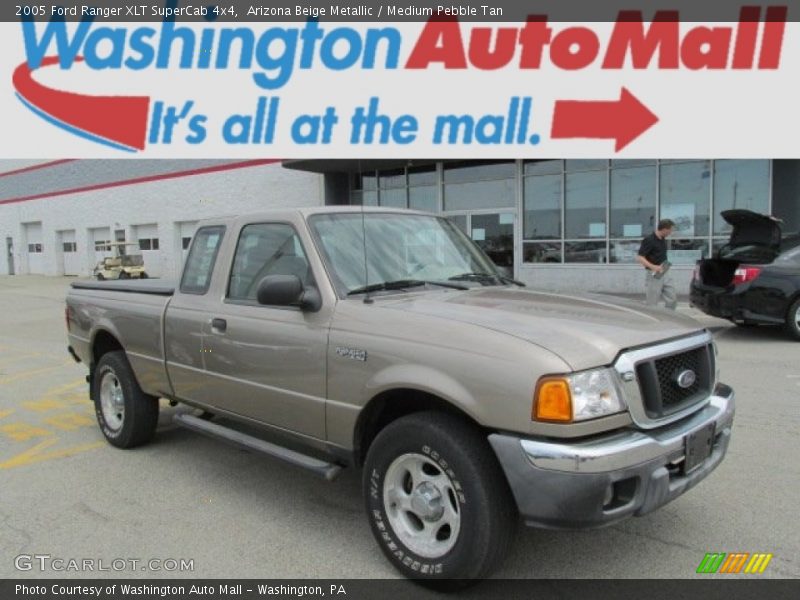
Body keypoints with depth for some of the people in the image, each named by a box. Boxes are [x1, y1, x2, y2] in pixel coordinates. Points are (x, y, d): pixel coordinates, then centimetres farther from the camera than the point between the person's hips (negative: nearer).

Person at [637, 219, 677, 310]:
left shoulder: (663, 240, 10)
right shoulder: (649, 240, -16)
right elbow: (640, 258, -20)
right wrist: (653, 267, -31)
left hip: (664, 274, 8)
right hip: (653, 275, -8)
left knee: (672, 300, 6)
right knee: (652, 304, -2)